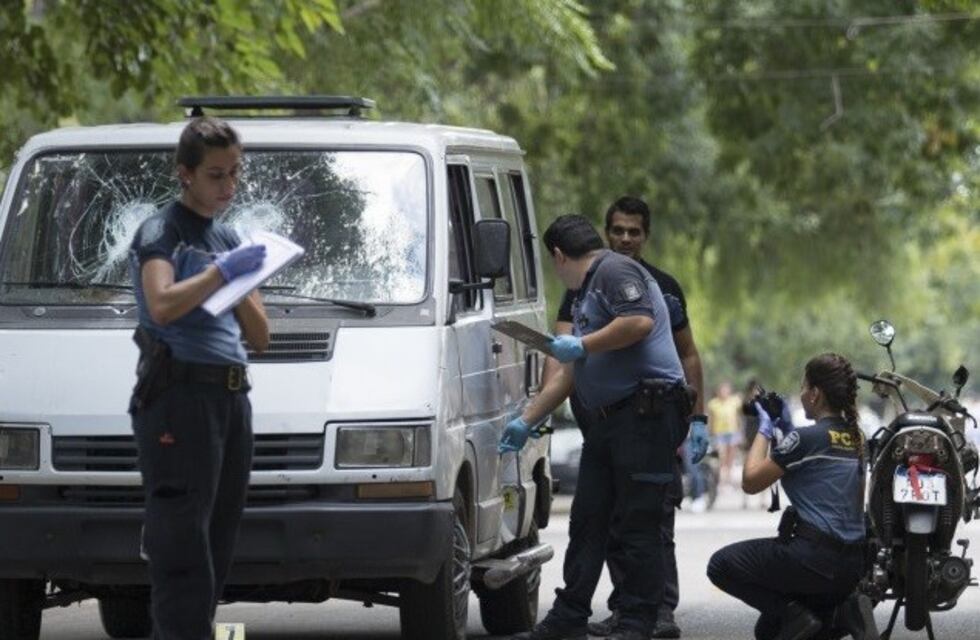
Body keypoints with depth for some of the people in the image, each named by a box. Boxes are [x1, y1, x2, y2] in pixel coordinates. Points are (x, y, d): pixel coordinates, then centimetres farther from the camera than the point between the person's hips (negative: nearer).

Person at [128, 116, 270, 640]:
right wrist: (223, 271, -19)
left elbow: (259, 336, 17)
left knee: (216, 546, 8)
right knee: (184, 544, -13)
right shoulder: (160, 232, -3)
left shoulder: (227, 240, 20)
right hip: (179, 394, -8)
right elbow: (163, 306, -22)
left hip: (230, 396, 8)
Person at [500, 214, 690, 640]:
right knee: (586, 521, 11)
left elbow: (641, 321, -23)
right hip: (606, 421, 10)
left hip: (646, 412, -10)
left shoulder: (615, 271, -5)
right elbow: (568, 376, 31)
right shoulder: (585, 294, 26)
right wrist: (525, 422, 33)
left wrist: (582, 345, -14)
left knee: (637, 526, -7)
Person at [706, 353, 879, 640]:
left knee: (721, 565, 6)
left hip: (815, 557, -9)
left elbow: (750, 481, -9)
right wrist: (785, 429, 22)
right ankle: (842, 611, 2)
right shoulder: (855, 438, 11)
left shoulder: (807, 437, -14)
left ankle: (794, 615, -6)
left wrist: (764, 430, 3)